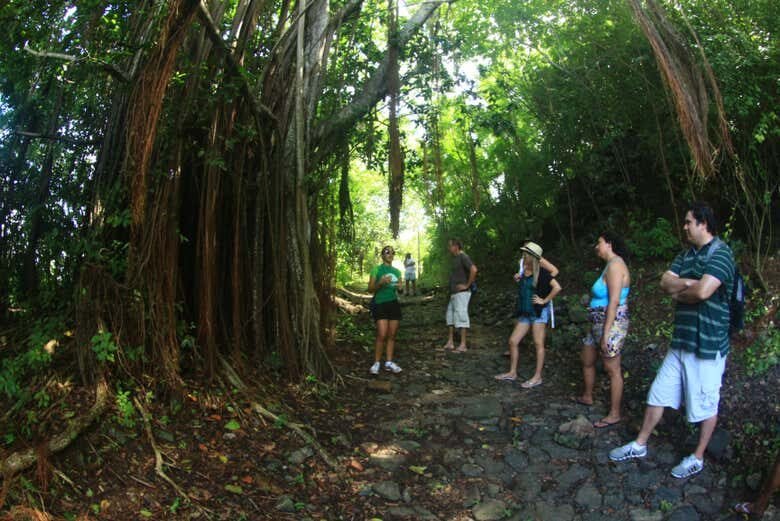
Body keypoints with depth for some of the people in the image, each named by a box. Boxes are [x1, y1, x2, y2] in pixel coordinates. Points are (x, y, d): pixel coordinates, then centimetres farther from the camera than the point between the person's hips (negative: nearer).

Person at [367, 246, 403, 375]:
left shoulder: (397, 271, 15)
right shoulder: (376, 270, 2)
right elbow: (370, 289, -2)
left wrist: (399, 288, -1)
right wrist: (381, 283, -18)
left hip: (394, 304, 5)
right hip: (381, 304, -5)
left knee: (392, 335, 4)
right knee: (382, 335, -13)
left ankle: (389, 362, 11)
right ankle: (376, 363, -4)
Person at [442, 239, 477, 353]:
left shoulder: (463, 257, -13)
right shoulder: (455, 258, 15)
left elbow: (474, 270, -27)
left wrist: (467, 285, -19)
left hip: (461, 293, -10)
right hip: (454, 293, 10)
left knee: (461, 316, -7)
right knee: (450, 316, 12)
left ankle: (463, 345, -3)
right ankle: (450, 342, 19)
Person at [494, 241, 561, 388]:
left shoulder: (541, 272, -12)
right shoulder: (523, 272, 9)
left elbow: (557, 287, -20)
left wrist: (544, 300, -15)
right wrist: (518, 281, 4)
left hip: (539, 312, -8)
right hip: (525, 312, 8)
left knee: (538, 344, -1)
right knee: (513, 341, 6)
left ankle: (537, 377, 7)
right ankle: (512, 373, 18)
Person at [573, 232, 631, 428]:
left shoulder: (615, 265, -17)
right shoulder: (610, 265, 14)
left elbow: (614, 301, -22)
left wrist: (606, 333, -22)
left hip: (611, 325, -10)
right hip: (598, 324, 10)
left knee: (612, 370, 0)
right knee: (587, 361, 22)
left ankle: (614, 414, 11)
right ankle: (587, 397, 41)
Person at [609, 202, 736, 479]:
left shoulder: (720, 254, -14)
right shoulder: (686, 254, 12)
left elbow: (703, 292, -27)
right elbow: (666, 282, 0)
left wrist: (678, 291, -9)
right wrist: (690, 283, -17)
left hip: (708, 344, -8)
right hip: (681, 341, 8)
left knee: (705, 404, 8)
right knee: (658, 393, 14)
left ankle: (697, 458, 25)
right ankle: (640, 445, 26)